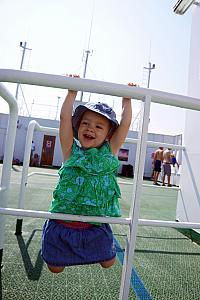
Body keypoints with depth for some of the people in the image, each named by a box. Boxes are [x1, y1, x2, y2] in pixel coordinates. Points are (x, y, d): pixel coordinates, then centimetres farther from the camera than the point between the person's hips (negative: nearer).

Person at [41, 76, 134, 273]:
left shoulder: (109, 152, -5)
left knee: (108, 262, 14)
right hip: (62, 222, 0)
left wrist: (127, 99, -3)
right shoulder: (71, 150, -9)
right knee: (55, 267, 15)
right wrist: (72, 92, -10)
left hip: (96, 225, 1)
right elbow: (65, 118, -15)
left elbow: (125, 124, -9)